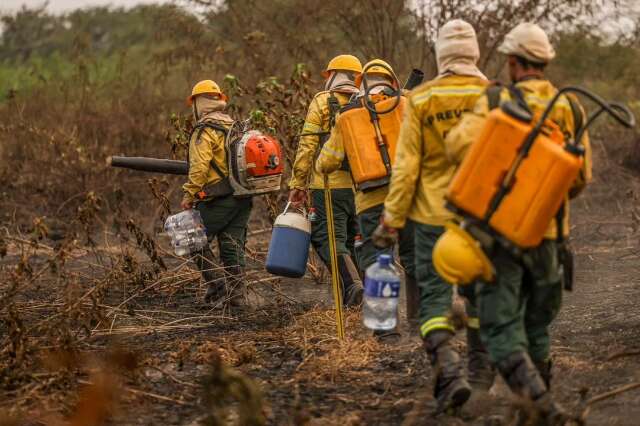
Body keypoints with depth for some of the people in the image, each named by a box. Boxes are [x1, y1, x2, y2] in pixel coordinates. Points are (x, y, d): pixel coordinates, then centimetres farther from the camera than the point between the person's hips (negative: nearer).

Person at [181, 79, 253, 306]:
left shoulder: (205, 130, -9)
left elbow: (199, 167, -17)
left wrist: (189, 195, -11)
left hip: (218, 199, -7)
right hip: (243, 198, 7)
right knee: (233, 245, 10)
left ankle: (215, 285, -2)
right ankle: (236, 292, 8)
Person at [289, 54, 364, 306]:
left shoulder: (323, 101, -1)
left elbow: (307, 145, -6)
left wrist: (297, 183, -3)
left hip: (329, 184, -5)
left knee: (329, 238, -5)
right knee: (355, 239, 14)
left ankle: (352, 284, -24)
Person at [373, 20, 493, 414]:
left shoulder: (420, 100, -6)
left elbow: (406, 165, -6)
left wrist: (392, 218, 1)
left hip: (434, 213, -2)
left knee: (435, 294, 2)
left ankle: (449, 369, -16)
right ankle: (481, 368, 29)